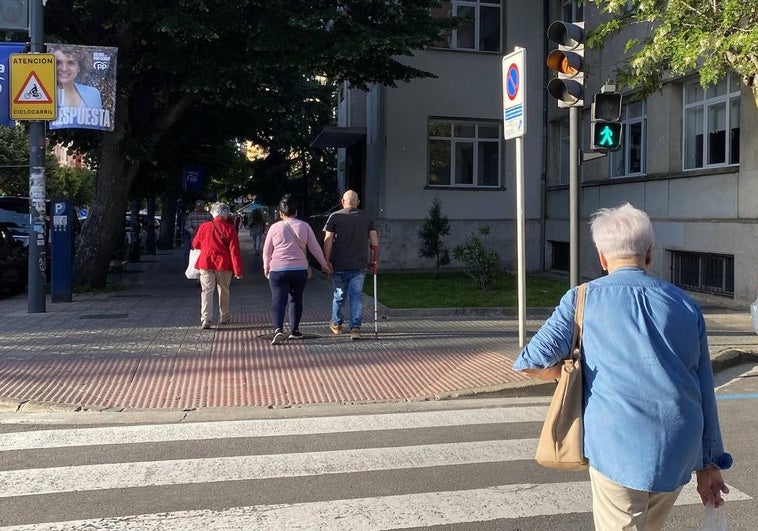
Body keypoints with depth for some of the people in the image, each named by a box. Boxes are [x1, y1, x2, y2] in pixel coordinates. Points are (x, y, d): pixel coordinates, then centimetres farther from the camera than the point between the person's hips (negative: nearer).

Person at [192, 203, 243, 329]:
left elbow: (195, 244, 13)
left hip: (206, 263, 1)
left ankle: (205, 320, -12)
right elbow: (235, 251, -11)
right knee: (224, 291, 15)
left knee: (206, 291, 0)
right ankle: (224, 317, 26)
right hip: (224, 265, -1)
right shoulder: (230, 229, -8)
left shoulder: (204, 226, -1)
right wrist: (238, 270, -9)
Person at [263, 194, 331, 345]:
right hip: (300, 270, 2)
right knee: (296, 299, 17)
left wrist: (266, 268, 21)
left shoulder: (275, 227, -1)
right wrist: (324, 265, 18)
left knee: (278, 301, -1)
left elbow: (266, 251, 5)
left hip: (278, 270, -2)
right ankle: (294, 331, 20)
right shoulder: (304, 226, 2)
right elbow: (315, 248, 5)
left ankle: (278, 329, -20)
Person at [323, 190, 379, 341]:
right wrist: (374, 261, 11)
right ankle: (355, 328, -4)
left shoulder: (335, 217, -1)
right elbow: (375, 242, 3)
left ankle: (336, 324, 31)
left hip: (339, 266, 0)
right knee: (356, 296, 4)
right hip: (359, 266, 1)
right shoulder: (367, 218, 5)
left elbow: (328, 241, -7)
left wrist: (327, 260, -3)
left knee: (339, 295, 14)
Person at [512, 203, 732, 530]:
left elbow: (532, 363, -10)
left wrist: (574, 373, 10)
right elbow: (705, 391, 10)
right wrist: (708, 463, 18)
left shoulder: (583, 299, -1)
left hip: (618, 447, -4)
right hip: (679, 453, 5)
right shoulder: (686, 305, 9)